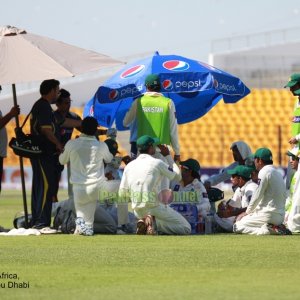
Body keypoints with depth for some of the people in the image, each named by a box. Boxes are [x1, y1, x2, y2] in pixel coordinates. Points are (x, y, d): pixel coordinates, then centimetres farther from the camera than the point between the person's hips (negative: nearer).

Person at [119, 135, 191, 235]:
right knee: (186, 229, 4)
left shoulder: (129, 166, 5)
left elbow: (122, 195, 5)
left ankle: (144, 222, -1)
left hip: (138, 211, 6)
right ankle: (153, 221, -16)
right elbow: (177, 176, 7)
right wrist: (168, 156, 16)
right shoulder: (157, 163, -8)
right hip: (155, 207, -5)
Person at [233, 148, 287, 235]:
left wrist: (247, 212, 4)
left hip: (268, 214, -9)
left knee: (237, 226, -4)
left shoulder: (264, 172, -9)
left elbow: (257, 196, -11)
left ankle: (267, 230, -18)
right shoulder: (278, 174, 17)